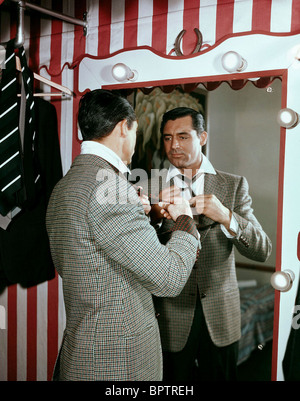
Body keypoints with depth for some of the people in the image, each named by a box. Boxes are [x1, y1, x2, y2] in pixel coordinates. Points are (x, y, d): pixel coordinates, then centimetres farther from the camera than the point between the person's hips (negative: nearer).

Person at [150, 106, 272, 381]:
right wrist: (155, 219, -26)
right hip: (171, 320, 0)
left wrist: (226, 217, -24)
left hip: (221, 319, 1)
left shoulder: (234, 185, 2)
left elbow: (262, 250, -7)